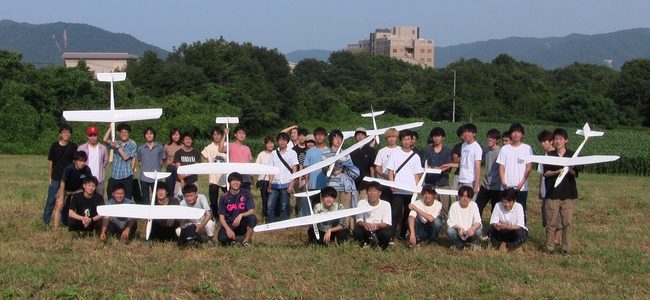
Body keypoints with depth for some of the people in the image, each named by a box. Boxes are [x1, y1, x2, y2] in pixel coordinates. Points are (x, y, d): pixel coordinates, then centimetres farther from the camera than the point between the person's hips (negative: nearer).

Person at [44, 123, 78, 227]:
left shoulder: (73, 147, 1)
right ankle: (45, 221, 8)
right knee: (51, 201, 1)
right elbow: (50, 162, 4)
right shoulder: (54, 146, 0)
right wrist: (49, 178, 1)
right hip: (55, 178, -1)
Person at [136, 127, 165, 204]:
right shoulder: (140, 148, 7)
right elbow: (139, 161, 15)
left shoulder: (160, 148, 5)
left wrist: (157, 169, 1)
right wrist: (144, 168, 3)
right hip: (144, 177, 1)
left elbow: (162, 160, 11)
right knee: (145, 199, 8)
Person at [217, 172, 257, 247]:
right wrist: (228, 229, -24)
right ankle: (232, 237, 7)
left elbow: (252, 211, -11)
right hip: (229, 224, 0)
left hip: (242, 224, 0)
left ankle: (246, 242, -13)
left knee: (252, 218, -32)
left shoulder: (246, 194, -6)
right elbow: (221, 217, -6)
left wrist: (241, 215, -32)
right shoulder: (225, 197, -5)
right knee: (222, 238, -32)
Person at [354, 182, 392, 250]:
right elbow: (359, 221, -10)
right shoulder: (362, 203, -2)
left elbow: (386, 224, -13)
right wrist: (364, 224, -36)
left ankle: (380, 249, -6)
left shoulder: (386, 204, -6)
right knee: (357, 230, -30)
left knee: (386, 232, -33)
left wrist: (376, 225, -36)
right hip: (366, 232, 1)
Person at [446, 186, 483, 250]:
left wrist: (473, 228, -38)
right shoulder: (454, 206, -9)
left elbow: (478, 221, -14)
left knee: (478, 231, -32)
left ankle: (474, 243, 6)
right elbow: (450, 223, -13)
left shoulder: (473, 205, -6)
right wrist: (460, 228, -34)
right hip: (459, 233, 0)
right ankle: (459, 244, 3)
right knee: (450, 231, -32)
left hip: (470, 233, 0)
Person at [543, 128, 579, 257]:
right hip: (552, 192, 0)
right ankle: (549, 248, 7)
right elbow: (546, 173, -1)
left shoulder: (572, 155, 6)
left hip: (567, 193, 0)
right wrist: (557, 172, -19)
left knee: (568, 222, -2)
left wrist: (570, 170, -19)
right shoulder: (549, 155, 6)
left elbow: (576, 173, 3)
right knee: (551, 222, 0)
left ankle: (566, 249, 4)